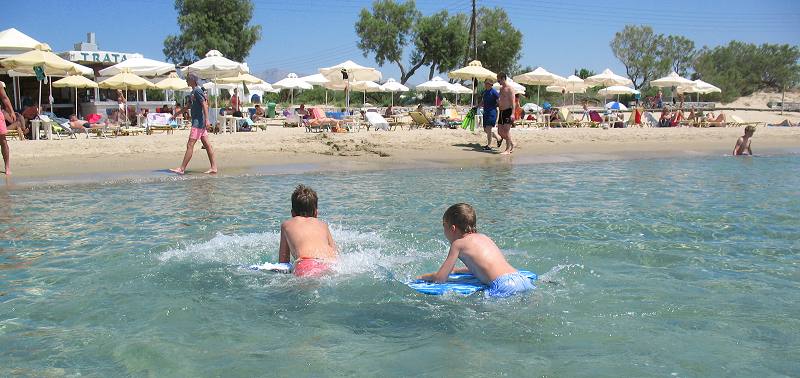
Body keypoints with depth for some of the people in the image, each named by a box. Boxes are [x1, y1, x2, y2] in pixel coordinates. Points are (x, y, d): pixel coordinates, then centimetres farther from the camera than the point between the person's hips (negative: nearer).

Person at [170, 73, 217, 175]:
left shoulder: (197, 91, -12)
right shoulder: (194, 91, 18)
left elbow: (204, 105, -20)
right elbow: (189, 106, 28)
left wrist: (207, 119, -28)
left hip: (198, 122, -10)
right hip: (198, 122, 10)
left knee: (190, 145, -8)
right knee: (207, 145, 8)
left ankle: (182, 169, -7)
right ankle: (213, 167, 9)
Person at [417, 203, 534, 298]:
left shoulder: (458, 243, 4)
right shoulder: (483, 237, 25)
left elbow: (440, 278, 5)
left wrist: (422, 277, 25)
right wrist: (455, 270, 47)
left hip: (505, 286, -8)